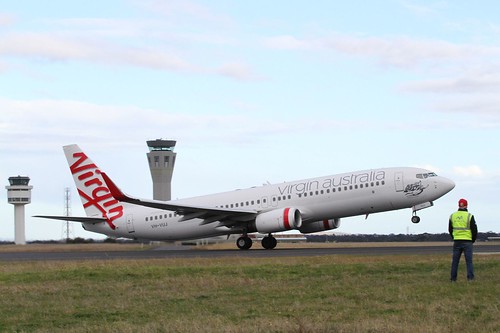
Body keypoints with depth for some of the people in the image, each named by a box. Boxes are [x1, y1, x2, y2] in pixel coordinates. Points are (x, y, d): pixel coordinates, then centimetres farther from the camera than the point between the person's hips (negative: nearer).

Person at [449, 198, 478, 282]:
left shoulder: (452, 216, 5)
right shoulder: (469, 216, -6)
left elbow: (450, 230, 13)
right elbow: (474, 230, -4)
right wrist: (473, 240, 11)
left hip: (457, 241, 3)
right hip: (467, 242, -3)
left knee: (455, 261, 8)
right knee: (469, 261, 0)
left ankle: (453, 279, 8)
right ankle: (470, 278, -5)